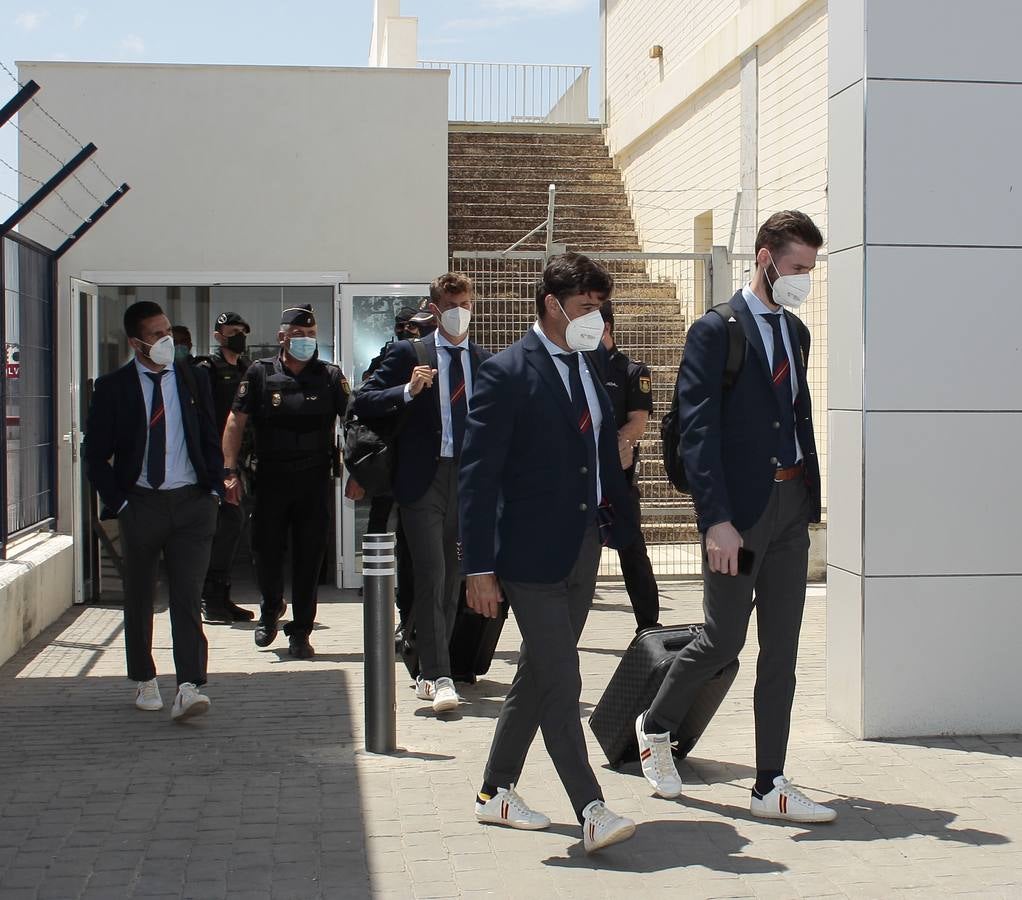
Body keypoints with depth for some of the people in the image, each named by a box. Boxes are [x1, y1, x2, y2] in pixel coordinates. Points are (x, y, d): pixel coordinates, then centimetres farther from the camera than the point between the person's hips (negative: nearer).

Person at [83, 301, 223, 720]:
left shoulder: (193, 380, 6)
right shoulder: (112, 387, -1)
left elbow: (211, 441, 12)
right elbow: (95, 456, 1)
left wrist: (213, 490, 2)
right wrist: (118, 502, -6)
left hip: (192, 501, 0)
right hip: (140, 504, 0)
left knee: (187, 597, -8)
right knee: (138, 599, 10)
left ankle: (189, 688, -13)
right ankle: (144, 681, 26)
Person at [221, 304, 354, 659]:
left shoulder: (330, 375, 4)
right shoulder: (260, 373, 2)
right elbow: (236, 422, 3)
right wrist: (230, 472, -5)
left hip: (316, 480, 0)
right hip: (272, 479, 0)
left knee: (309, 557, 2)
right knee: (266, 551, 4)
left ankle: (300, 632, 14)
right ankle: (271, 607, 34)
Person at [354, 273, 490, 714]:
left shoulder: (485, 360, 12)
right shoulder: (408, 354, 2)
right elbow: (362, 402, -4)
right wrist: (408, 391, -19)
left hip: (469, 479, 4)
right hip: (424, 479, -4)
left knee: (453, 579, 8)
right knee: (430, 578, -10)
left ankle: (428, 670, 18)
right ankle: (438, 677, -8)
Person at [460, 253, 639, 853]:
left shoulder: (591, 371, 13)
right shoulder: (508, 374, -10)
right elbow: (478, 476, -13)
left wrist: (620, 528, 10)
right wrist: (480, 567, -16)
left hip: (584, 550, 8)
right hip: (533, 552, -8)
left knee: (538, 678, 15)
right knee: (561, 685, -8)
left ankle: (497, 792, 28)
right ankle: (592, 813, -4)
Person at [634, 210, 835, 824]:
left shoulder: (795, 332, 13)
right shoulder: (715, 331, -8)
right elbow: (698, 432, -14)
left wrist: (812, 505, 11)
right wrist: (716, 520, -19)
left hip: (791, 503, 7)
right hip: (740, 507, -6)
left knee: (782, 648, 6)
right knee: (724, 640, 1)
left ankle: (771, 785, 13)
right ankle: (656, 725, 29)